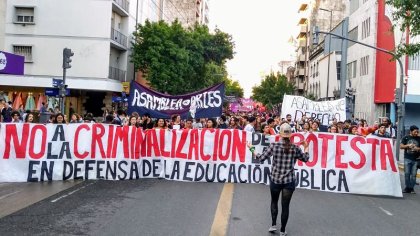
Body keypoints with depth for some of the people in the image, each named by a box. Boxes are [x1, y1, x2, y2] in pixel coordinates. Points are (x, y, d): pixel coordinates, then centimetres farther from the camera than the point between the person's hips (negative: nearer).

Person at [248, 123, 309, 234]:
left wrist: (252, 149, 10)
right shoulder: (295, 148, -5)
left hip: (275, 179, 0)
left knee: (274, 201, 24)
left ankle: (273, 225, 18)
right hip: (289, 181, 0)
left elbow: (260, 158, -4)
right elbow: (306, 159, 10)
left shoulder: (274, 145, -8)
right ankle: (282, 231, 17)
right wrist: (306, 148, 27)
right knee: (285, 206, 9)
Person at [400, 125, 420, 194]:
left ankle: (411, 188, 9)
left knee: (413, 174, 0)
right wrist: (408, 145, -14)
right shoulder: (406, 138, 4)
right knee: (407, 174, 0)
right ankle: (407, 188, 9)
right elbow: (401, 146, 1)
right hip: (407, 159, -1)